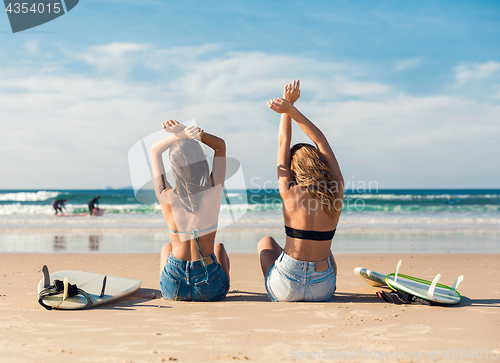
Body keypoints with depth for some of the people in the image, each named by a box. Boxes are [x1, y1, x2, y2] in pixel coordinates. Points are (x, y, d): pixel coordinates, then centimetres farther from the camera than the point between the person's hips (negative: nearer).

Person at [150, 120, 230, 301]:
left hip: (173, 289, 1)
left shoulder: (166, 197, -13)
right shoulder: (214, 191, -14)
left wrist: (180, 135, -15)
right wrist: (183, 131, -11)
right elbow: (220, 145, 1)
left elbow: (154, 150, 2)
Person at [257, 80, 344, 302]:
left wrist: (289, 106, 7)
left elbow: (283, 145, 0)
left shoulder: (289, 194, -13)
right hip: (323, 290, 3)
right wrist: (290, 109, 2)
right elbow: (321, 141, 2)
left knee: (265, 242, 30)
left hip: (285, 289, -2)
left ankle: (278, 294, 30)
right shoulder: (337, 191, -7)